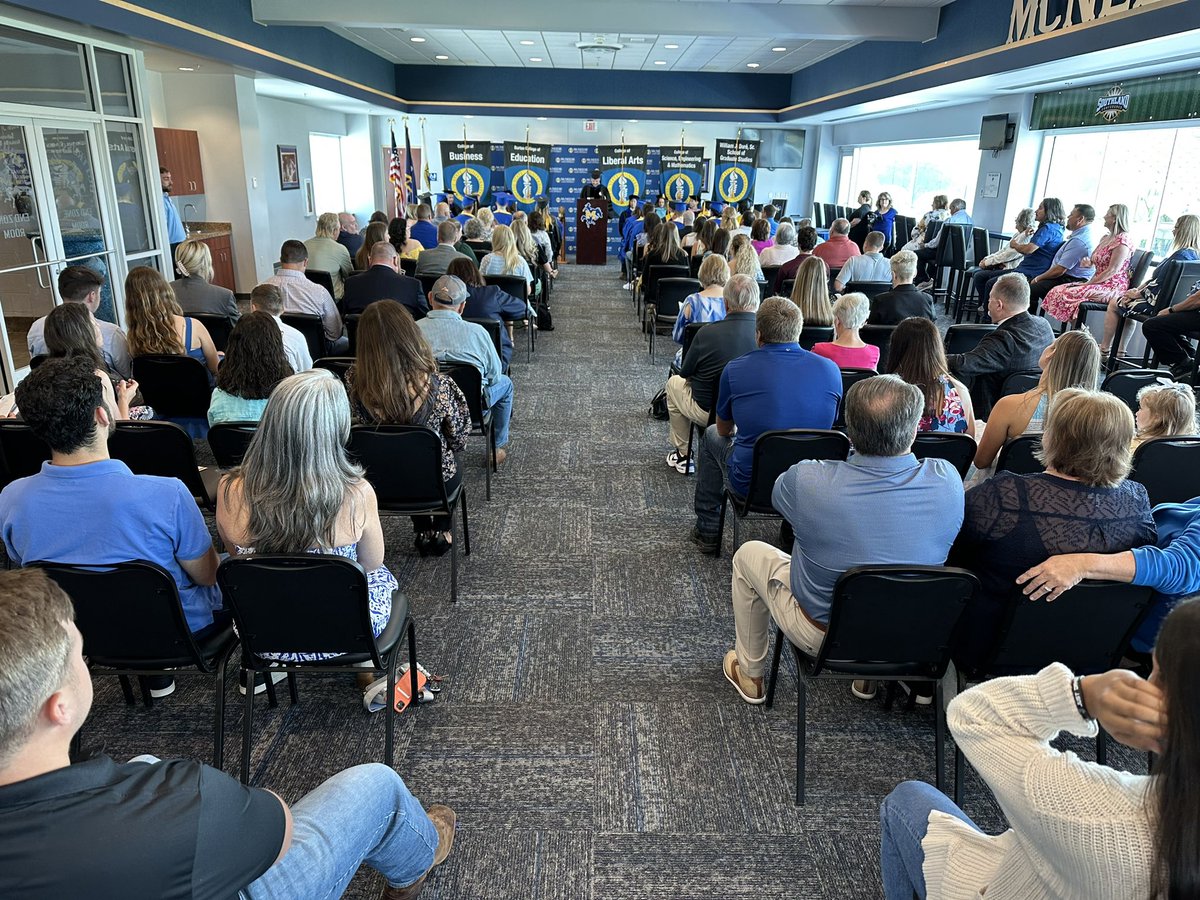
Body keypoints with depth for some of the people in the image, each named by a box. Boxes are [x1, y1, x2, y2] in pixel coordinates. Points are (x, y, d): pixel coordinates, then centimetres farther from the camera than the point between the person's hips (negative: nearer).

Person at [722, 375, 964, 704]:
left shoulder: (807, 481, -30)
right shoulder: (948, 481, -23)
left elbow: (777, 493, -5)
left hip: (822, 637, -3)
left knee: (748, 554, 19)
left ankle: (750, 675, 35)